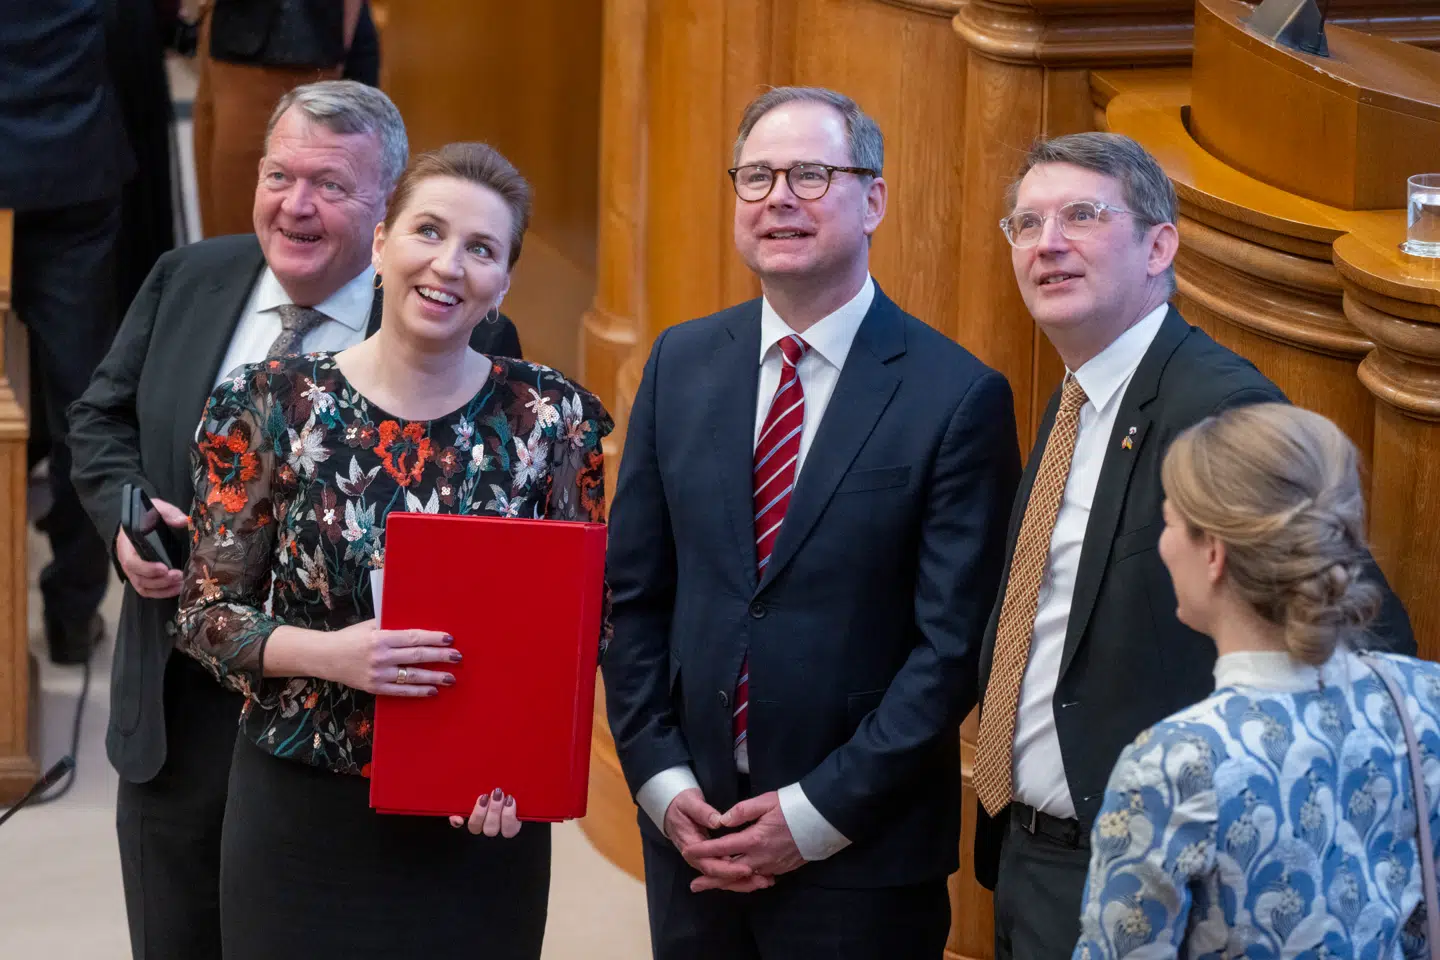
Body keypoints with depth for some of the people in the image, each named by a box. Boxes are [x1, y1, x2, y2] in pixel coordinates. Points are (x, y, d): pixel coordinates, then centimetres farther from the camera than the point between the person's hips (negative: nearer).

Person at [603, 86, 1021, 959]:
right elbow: (633, 593, 8)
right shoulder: (681, 363, 5)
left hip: (863, 856, -4)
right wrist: (660, 779, -2)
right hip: (690, 830, 4)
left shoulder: (958, 396, -9)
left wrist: (816, 815, -12)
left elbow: (952, 645, -10)